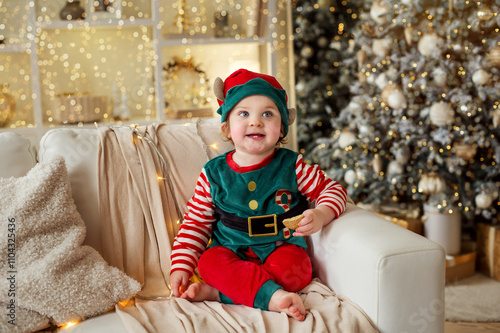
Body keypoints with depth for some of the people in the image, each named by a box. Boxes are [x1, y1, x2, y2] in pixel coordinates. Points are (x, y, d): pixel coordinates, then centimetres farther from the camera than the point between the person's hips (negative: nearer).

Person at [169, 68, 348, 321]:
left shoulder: (291, 166, -2)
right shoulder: (213, 174, 0)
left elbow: (333, 189, 6)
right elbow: (195, 224, 5)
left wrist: (321, 215, -17)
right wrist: (181, 266, -5)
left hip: (281, 248, 0)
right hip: (231, 252, 1)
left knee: (294, 268, -31)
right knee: (209, 261, -29)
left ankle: (218, 293, -27)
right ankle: (273, 296, -40)